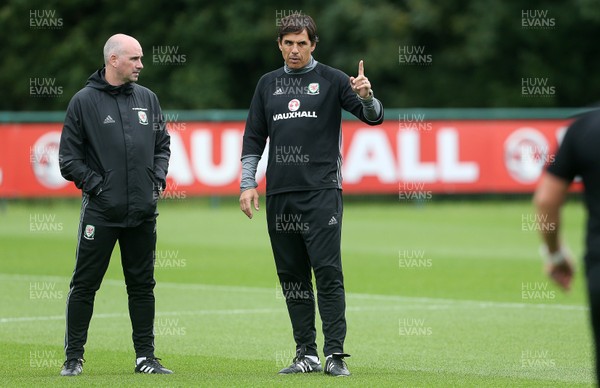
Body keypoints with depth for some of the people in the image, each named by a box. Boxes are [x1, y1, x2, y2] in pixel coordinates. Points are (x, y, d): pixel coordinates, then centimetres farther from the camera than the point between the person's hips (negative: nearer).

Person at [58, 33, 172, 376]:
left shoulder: (148, 98, 11)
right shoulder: (84, 101, -2)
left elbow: (162, 145, 18)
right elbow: (69, 158, -2)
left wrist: (158, 179, 4)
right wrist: (96, 185, -10)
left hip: (143, 211, 4)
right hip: (101, 211, -4)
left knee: (143, 284, 9)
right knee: (85, 284, -1)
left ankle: (145, 356, 16)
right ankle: (74, 357, 6)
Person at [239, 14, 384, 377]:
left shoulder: (332, 80, 3)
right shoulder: (268, 84, 15)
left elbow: (374, 116, -4)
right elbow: (254, 138, 17)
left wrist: (366, 97, -26)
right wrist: (248, 183, 8)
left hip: (322, 190, -4)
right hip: (279, 195, 4)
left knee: (328, 272, -10)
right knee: (292, 276, 6)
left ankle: (335, 354, -10)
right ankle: (307, 353, 11)